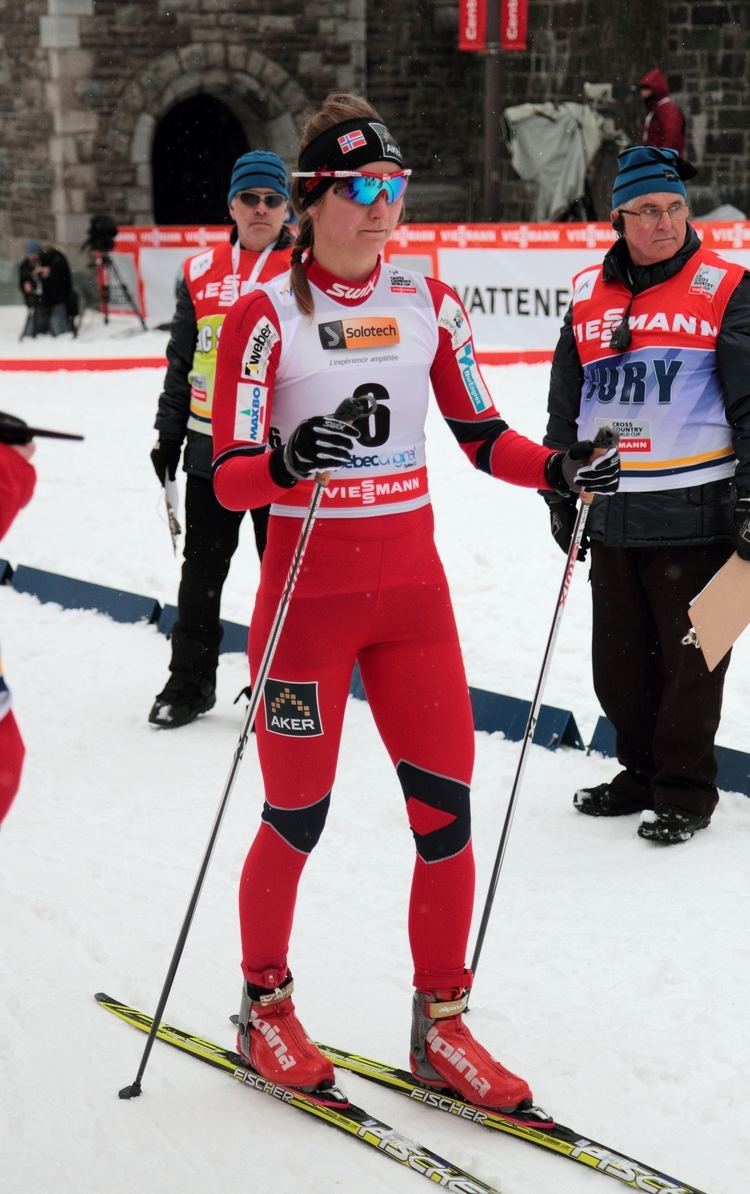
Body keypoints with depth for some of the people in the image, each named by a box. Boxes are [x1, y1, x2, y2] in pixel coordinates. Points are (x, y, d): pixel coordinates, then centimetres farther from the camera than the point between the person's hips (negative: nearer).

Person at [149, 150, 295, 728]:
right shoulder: (202, 274, 6)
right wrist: (168, 435, 12)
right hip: (211, 446, 3)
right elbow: (181, 361, 13)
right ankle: (190, 681, 24)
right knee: (202, 568, 11)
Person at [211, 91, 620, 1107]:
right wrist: (289, 461, -33)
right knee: (297, 820, 6)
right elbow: (229, 476, -12)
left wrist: (558, 469, -8)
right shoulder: (266, 315, -8)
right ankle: (264, 1008, 29)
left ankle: (441, 1028, 17)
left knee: (447, 810, 2)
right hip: (307, 596, -4)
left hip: (413, 591, 4)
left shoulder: (429, 304, 5)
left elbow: (483, 436, 10)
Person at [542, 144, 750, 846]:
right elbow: (565, 405, 18)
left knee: (688, 658, 3)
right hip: (611, 515, 5)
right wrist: (560, 494, 16)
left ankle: (685, 792, 16)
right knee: (618, 658, 12)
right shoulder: (588, 295, 10)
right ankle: (641, 771, 30)